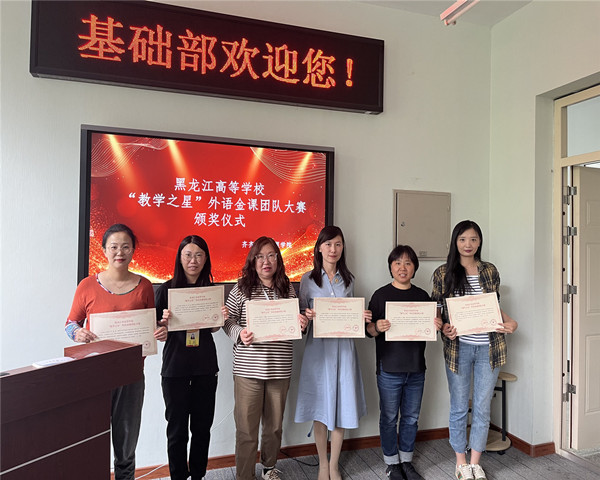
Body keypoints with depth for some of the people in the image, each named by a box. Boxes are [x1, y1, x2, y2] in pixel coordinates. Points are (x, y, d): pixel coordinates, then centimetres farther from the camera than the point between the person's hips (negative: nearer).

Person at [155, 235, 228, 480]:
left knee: (202, 426, 13)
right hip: (175, 366, -2)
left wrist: (222, 318, -8)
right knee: (177, 428, 7)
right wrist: (165, 321, -22)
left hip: (205, 365, 3)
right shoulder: (166, 289, -6)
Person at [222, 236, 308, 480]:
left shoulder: (287, 289, 5)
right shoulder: (241, 288, -3)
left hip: (280, 368, 3)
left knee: (274, 424, 18)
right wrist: (239, 334, -18)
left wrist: (302, 325, -6)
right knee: (246, 427, 5)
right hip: (248, 368, -3)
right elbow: (228, 320, 0)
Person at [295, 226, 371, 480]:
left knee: (342, 405, 6)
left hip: (343, 346, 2)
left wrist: (362, 317, -5)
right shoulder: (308, 279, 0)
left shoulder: (348, 279, 8)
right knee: (320, 406, 6)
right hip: (318, 347, -2)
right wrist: (307, 316, -18)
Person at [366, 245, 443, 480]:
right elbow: (368, 330, -5)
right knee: (389, 417, 9)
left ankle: (406, 460, 35)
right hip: (389, 368, -3)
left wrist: (437, 326, -8)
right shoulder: (381, 295, -5)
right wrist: (377, 327, -26)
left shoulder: (423, 296, 6)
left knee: (411, 417, 16)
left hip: (416, 368, 4)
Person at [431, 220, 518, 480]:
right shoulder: (443, 273, -3)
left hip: (489, 347, 2)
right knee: (459, 407, 10)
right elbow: (436, 310, 0)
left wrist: (510, 322, -6)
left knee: (482, 407, 12)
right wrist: (444, 328, -18)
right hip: (458, 347, -2)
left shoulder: (489, 271, 5)